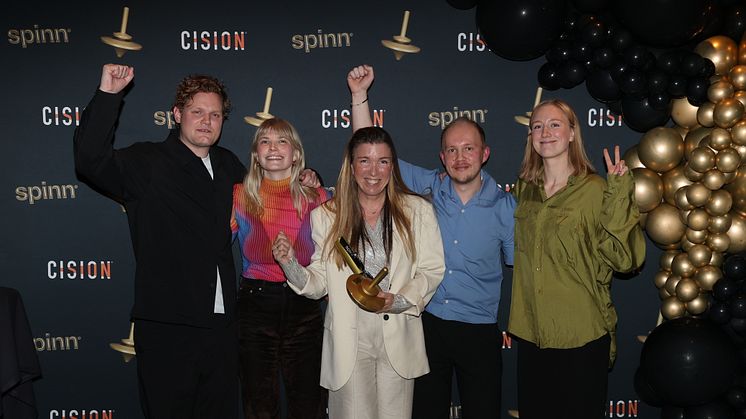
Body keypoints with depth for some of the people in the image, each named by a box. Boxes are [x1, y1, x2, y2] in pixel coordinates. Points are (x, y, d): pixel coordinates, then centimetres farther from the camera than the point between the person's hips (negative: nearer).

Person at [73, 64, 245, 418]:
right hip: (167, 326, -5)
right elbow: (91, 161, -21)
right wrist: (108, 94, -24)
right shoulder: (147, 163, -4)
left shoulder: (228, 165, 14)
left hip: (222, 324, 6)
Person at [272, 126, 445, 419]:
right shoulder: (326, 215, 2)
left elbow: (432, 270, 2)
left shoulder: (418, 211, 2)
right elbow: (319, 282, 2)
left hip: (399, 338, 1)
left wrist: (400, 301, -14)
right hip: (348, 338, -1)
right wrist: (291, 265, -17)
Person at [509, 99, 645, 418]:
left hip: (582, 337, -4)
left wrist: (619, 197, -24)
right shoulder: (523, 189, 5)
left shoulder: (596, 190, -11)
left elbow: (625, 258, -17)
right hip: (531, 334, 5)